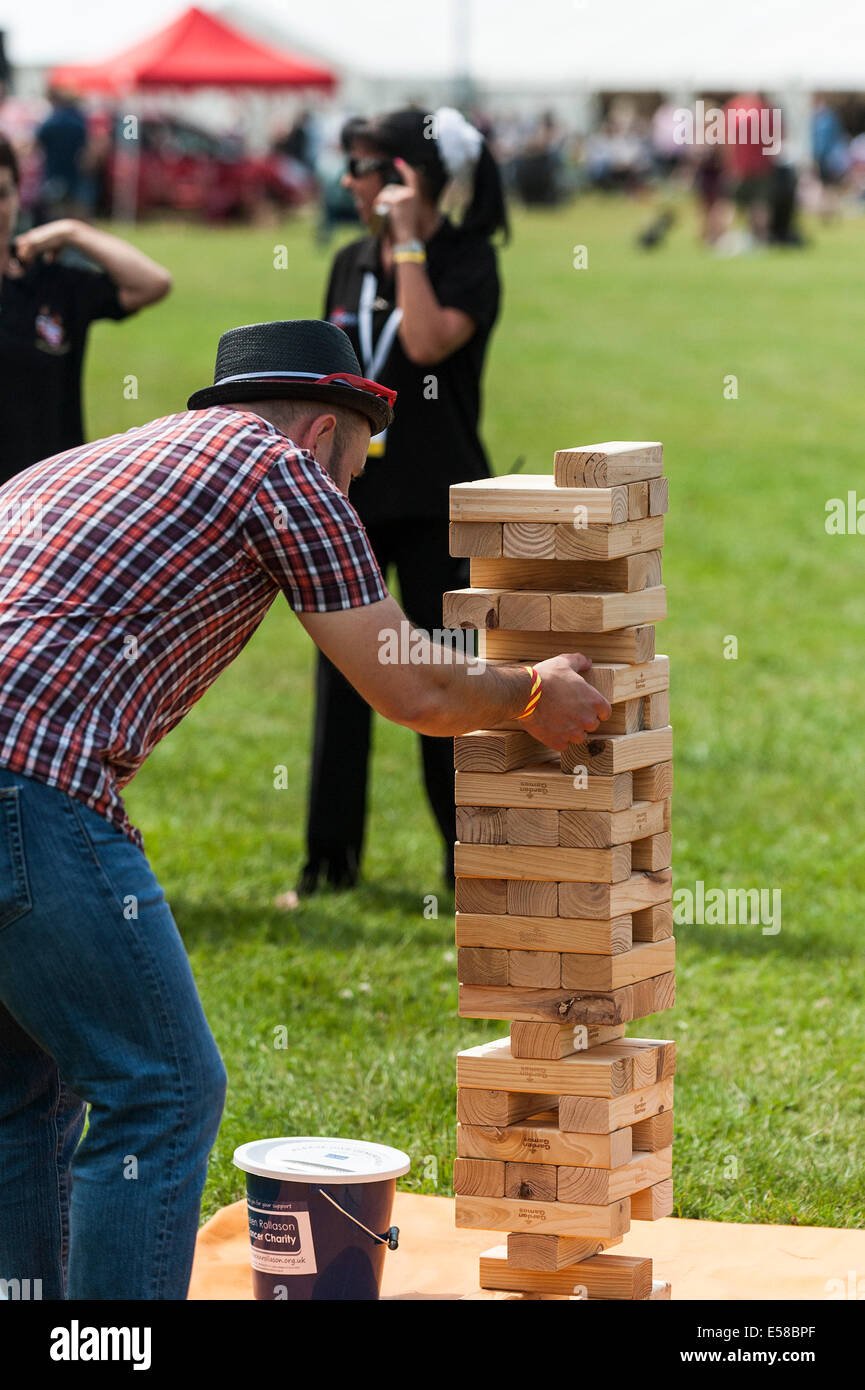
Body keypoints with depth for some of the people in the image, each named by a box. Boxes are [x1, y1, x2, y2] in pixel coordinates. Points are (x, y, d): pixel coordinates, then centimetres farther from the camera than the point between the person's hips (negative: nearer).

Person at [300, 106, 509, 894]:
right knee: (340, 680, 9)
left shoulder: (468, 262, -8)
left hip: (436, 504, -6)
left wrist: (408, 240, -19)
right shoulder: (351, 265, 11)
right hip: (350, 497, 6)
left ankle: (470, 867, 8)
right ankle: (331, 860, 17)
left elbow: (428, 342, -27)